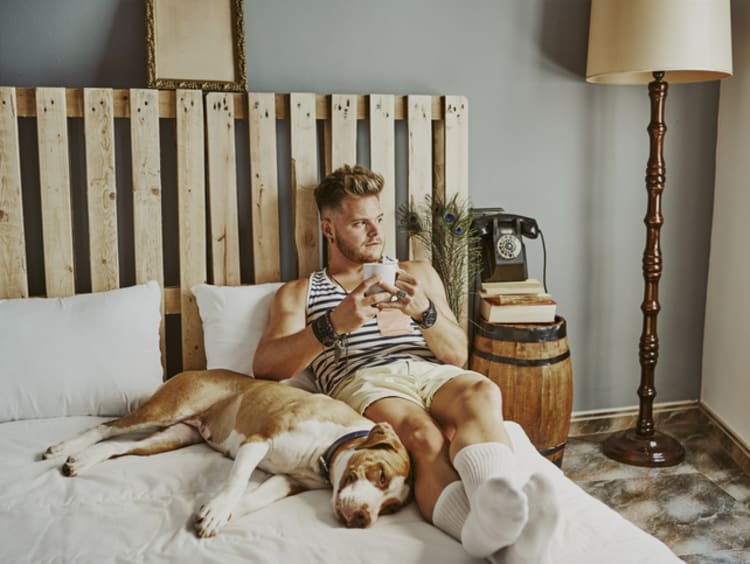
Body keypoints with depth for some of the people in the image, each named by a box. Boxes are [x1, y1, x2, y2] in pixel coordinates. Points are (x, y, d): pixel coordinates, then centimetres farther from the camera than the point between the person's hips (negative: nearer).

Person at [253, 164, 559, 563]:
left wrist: (425, 312, -3)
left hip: (431, 372, 3)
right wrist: (333, 324, -14)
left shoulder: (419, 273, 29)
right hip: (362, 381, -2)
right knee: (425, 438, -38)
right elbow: (264, 366, 3)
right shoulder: (299, 293, 22)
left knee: (482, 392, -35)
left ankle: (499, 510, -61)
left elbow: (457, 355, 19)